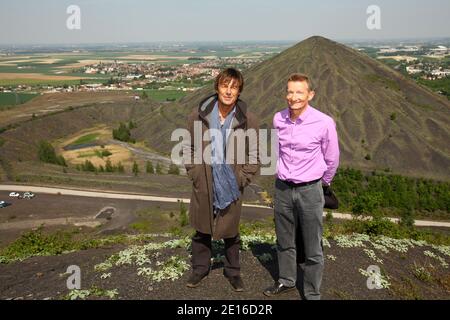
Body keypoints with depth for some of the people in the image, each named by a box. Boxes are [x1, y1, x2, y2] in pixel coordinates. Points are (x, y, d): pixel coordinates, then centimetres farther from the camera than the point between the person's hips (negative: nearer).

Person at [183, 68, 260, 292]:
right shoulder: (199, 115, -6)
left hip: (231, 186, -1)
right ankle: (200, 268, 36)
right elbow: (188, 147, 5)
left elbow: (254, 156, 0)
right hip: (203, 184, 1)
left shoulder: (247, 120, -8)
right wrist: (194, 173, -1)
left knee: (230, 231, 13)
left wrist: (242, 180, -6)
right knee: (202, 229, 15)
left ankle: (232, 271, 34)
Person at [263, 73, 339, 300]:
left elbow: (331, 159, 0)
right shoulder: (278, 119, -3)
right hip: (282, 188, 4)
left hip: (309, 190, -4)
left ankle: (312, 293, 23)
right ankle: (286, 281, 39)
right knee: (284, 242, 19)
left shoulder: (324, 123, -16)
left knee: (312, 249, 6)